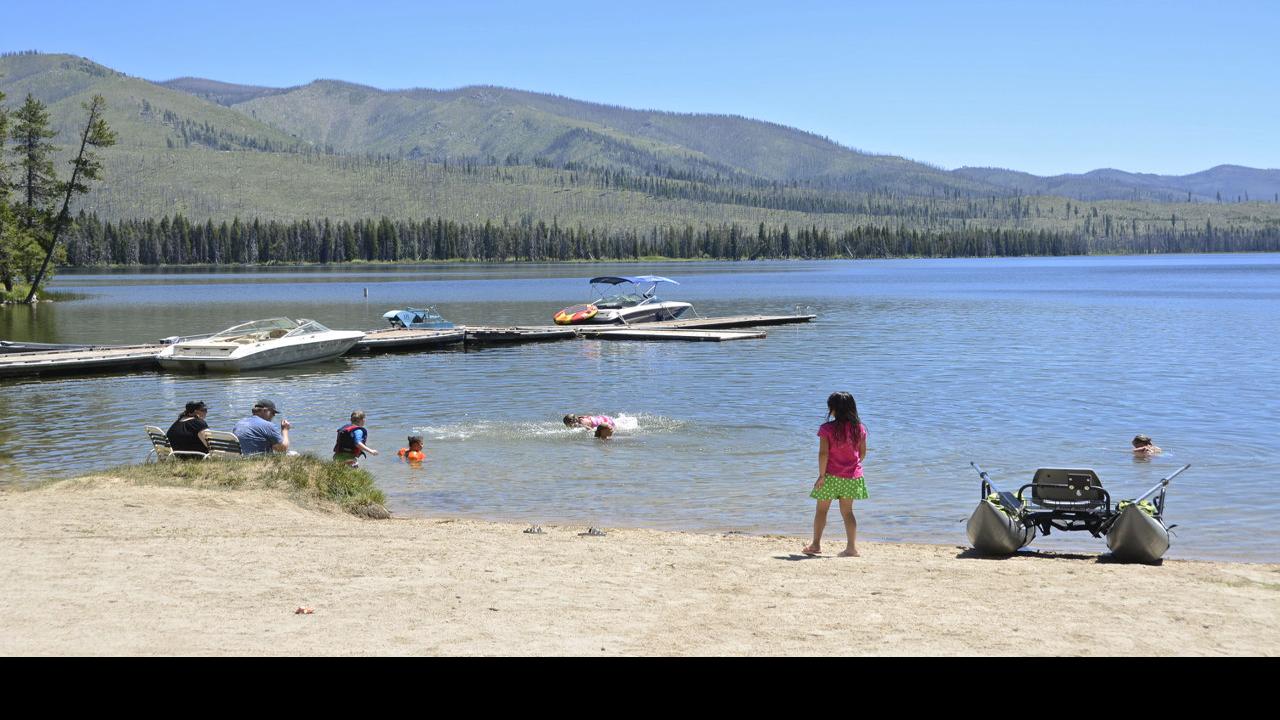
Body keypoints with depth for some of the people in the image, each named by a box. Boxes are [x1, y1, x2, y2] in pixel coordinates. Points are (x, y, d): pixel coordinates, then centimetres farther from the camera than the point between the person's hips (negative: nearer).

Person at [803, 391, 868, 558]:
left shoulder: (827, 428, -12)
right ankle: (852, 547, 3)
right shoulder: (860, 428, 0)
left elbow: (823, 453, -16)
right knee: (847, 511, 10)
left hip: (831, 475, -4)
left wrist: (821, 474, -9)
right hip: (852, 476, 4)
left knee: (821, 509, 10)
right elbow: (863, 453, 5)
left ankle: (816, 544, 14)